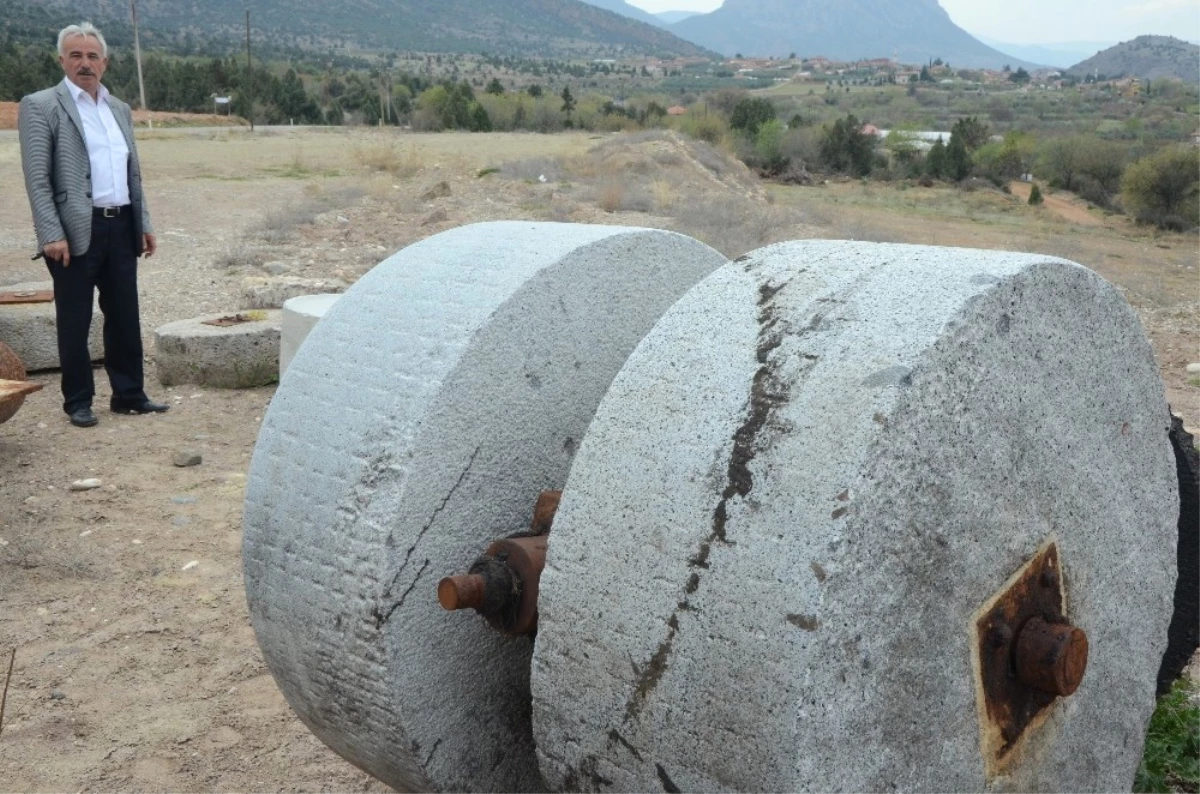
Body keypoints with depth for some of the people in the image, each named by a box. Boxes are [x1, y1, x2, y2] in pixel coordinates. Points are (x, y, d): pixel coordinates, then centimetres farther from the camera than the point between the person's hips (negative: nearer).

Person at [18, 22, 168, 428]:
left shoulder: (120, 108, 16)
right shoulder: (40, 106, -3)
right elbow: (37, 177, -9)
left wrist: (144, 223, 14)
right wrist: (52, 235, -17)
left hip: (121, 227, 6)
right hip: (76, 231, -5)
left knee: (125, 317, 10)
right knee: (75, 321, 4)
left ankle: (129, 394, 20)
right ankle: (78, 402, 14)